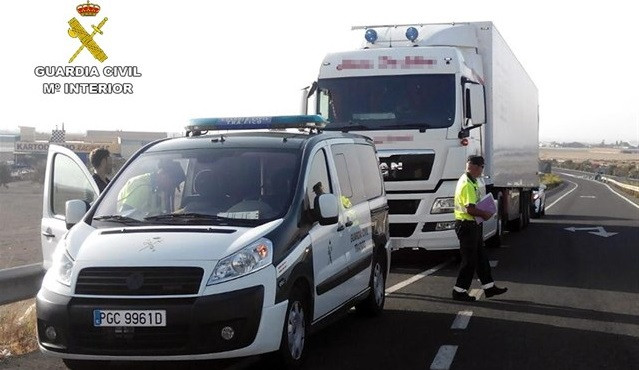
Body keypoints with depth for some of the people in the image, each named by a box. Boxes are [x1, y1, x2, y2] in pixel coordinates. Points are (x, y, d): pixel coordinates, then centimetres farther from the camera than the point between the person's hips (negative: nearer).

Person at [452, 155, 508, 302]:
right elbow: (470, 209, -27)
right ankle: (459, 291, 5)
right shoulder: (467, 185, -21)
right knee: (469, 260, -3)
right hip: (467, 225, -11)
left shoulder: (469, 182, 13)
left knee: (481, 257, 15)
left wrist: (484, 212, 9)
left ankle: (489, 287, 22)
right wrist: (485, 214, -12)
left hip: (471, 225, 11)